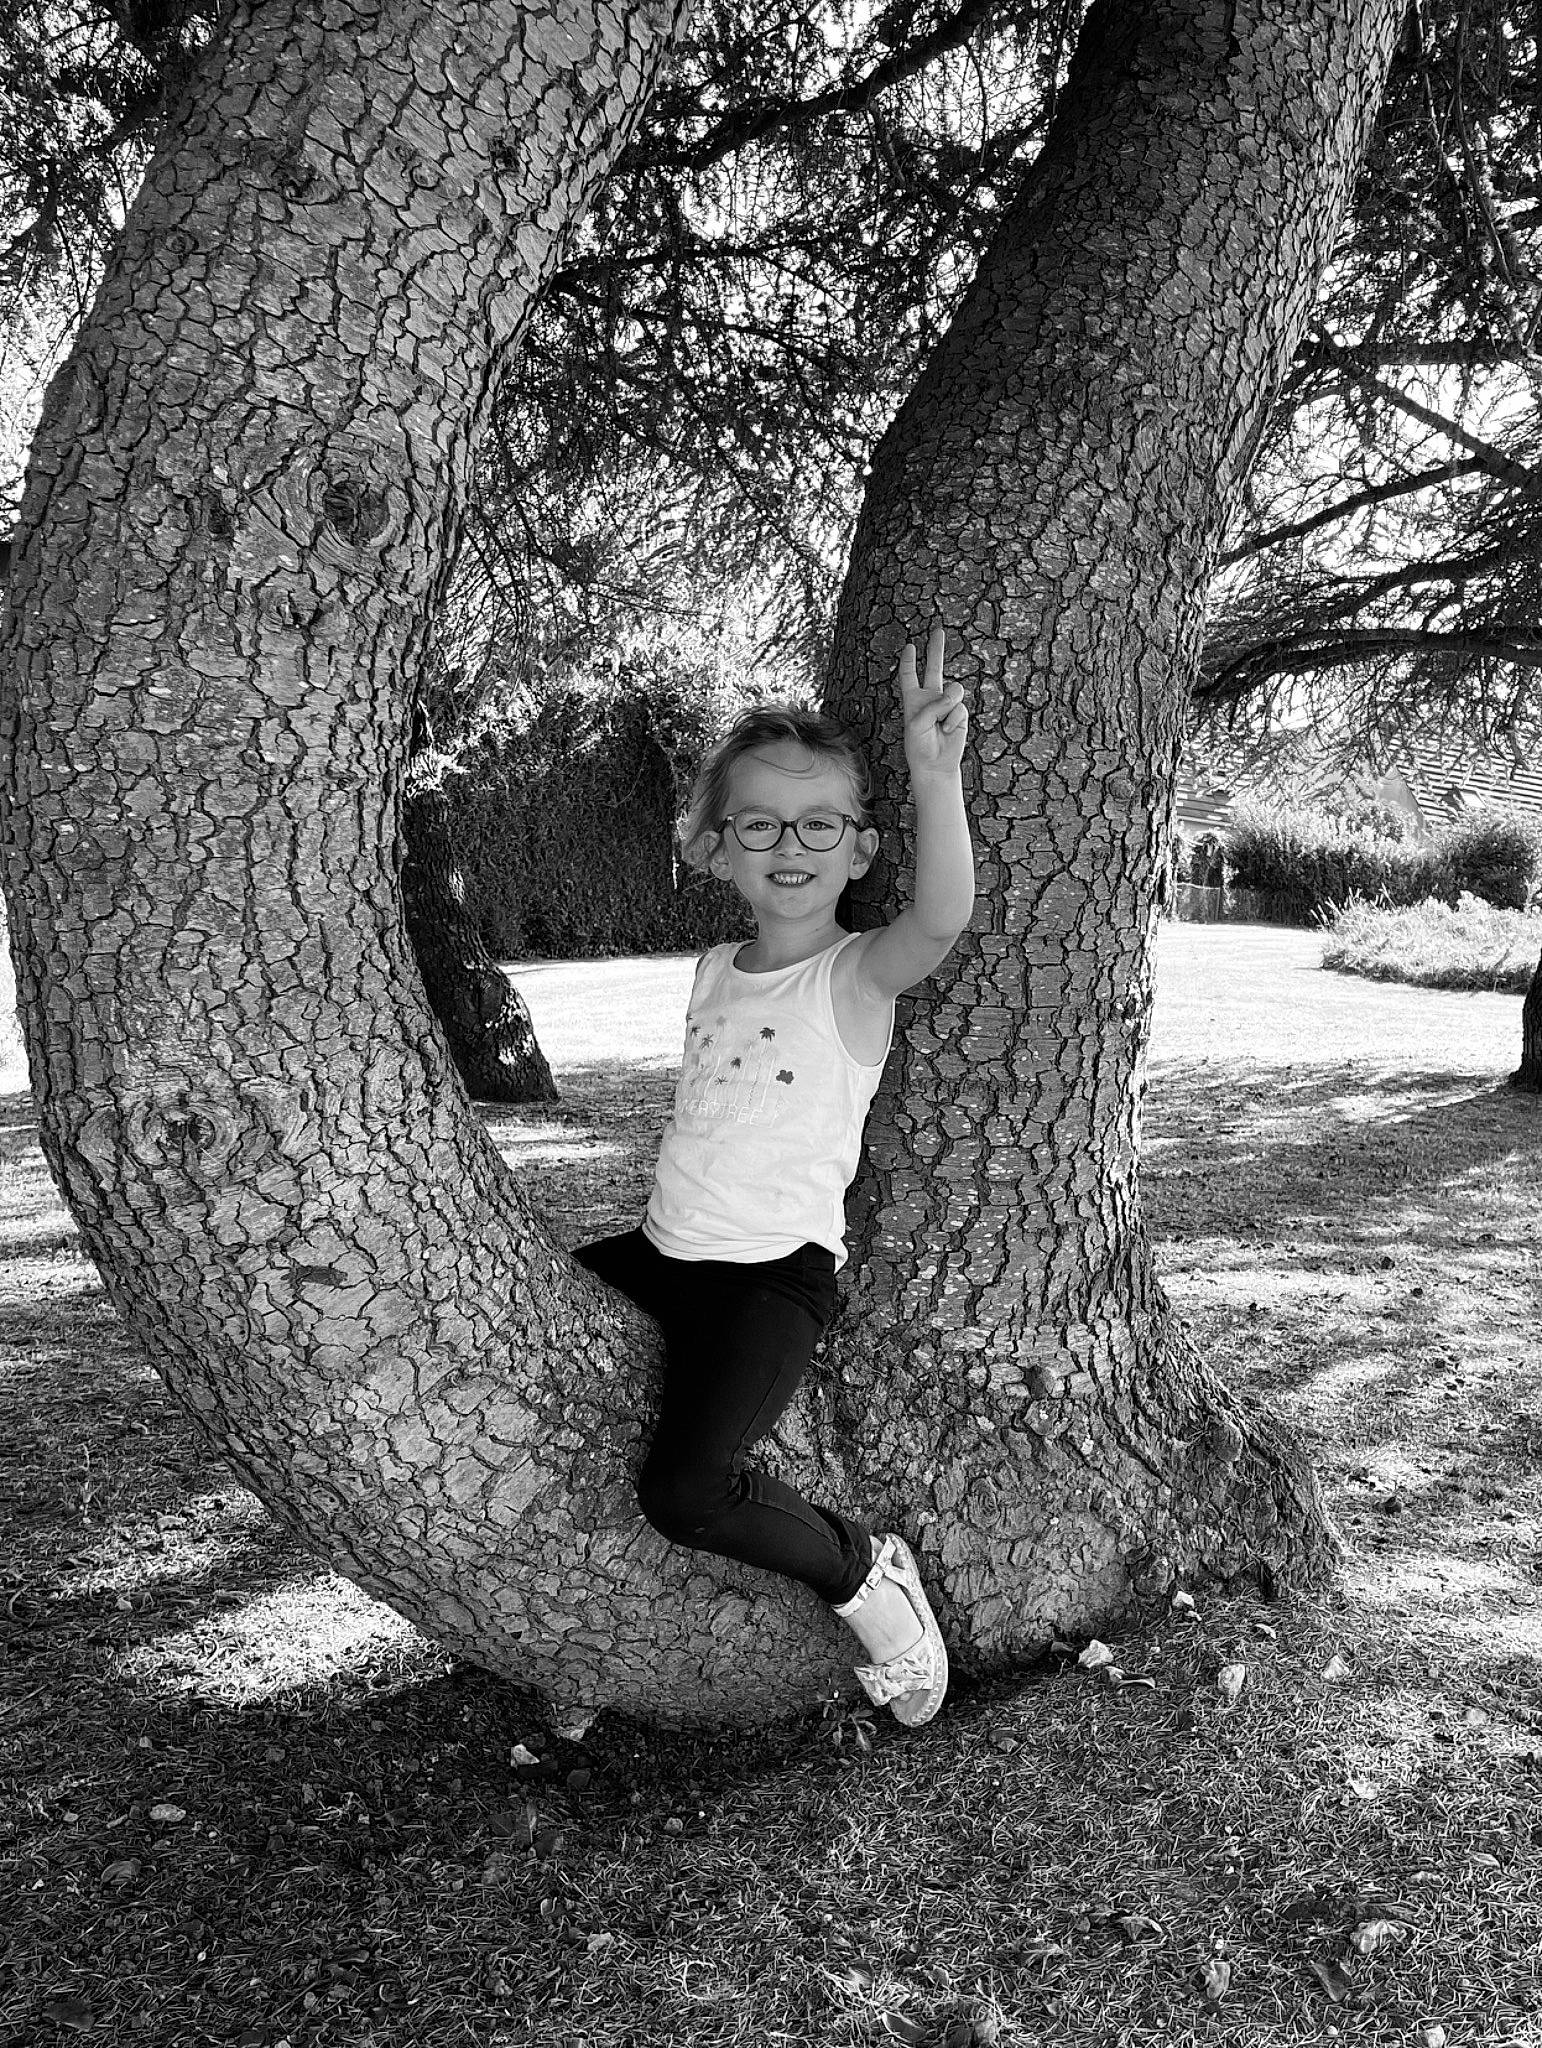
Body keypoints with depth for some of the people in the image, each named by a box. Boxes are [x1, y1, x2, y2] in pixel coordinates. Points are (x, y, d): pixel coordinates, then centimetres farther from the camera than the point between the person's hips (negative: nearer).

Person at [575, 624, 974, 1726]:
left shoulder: (857, 974, -12)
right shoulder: (716, 971, 9)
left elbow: (941, 917, -33)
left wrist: (935, 775, -46)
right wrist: (681, 1213, 15)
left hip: (778, 1270, -7)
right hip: (668, 1252, 7)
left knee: (686, 1490, -22)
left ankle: (863, 1571, 2)